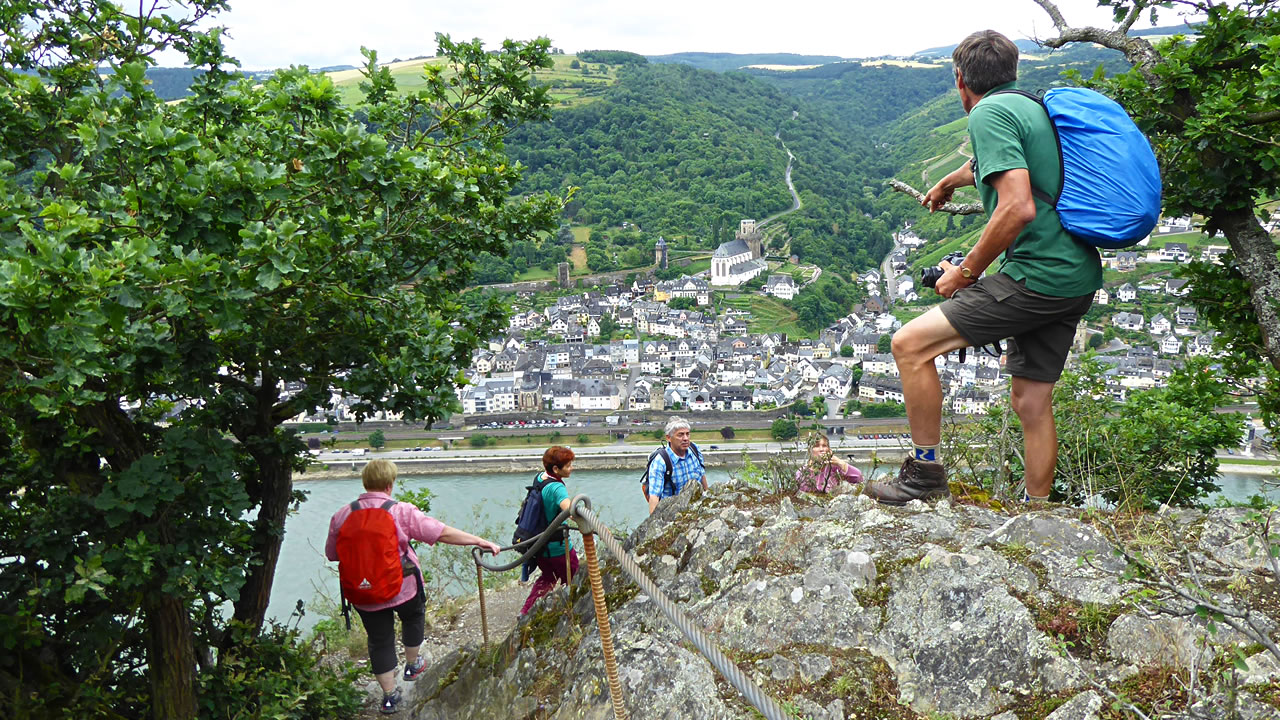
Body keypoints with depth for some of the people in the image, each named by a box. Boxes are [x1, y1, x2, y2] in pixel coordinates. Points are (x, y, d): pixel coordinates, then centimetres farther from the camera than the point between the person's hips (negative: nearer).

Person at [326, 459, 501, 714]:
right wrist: (481, 541, -13)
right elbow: (443, 533, -19)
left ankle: (389, 695, 22)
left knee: (379, 640, 15)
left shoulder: (341, 516, -9)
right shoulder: (401, 512, -18)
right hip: (403, 586, -1)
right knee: (413, 616, 29)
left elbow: (332, 554, 4)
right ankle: (412, 665, 45)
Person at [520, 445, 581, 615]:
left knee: (548, 577, 29)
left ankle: (525, 611, 29)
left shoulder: (540, 477, -5)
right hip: (558, 547, -8)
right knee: (570, 581, 13)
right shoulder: (557, 488, -30)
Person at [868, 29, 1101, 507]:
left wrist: (965, 272, -12)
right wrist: (947, 182, 61)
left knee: (910, 344, -7)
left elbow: (1018, 207, -24)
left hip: (1036, 278, -10)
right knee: (1032, 401, 15)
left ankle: (926, 472, 1)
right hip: (1076, 280, 10)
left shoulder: (989, 113, -10)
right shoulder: (1030, 108, 19)